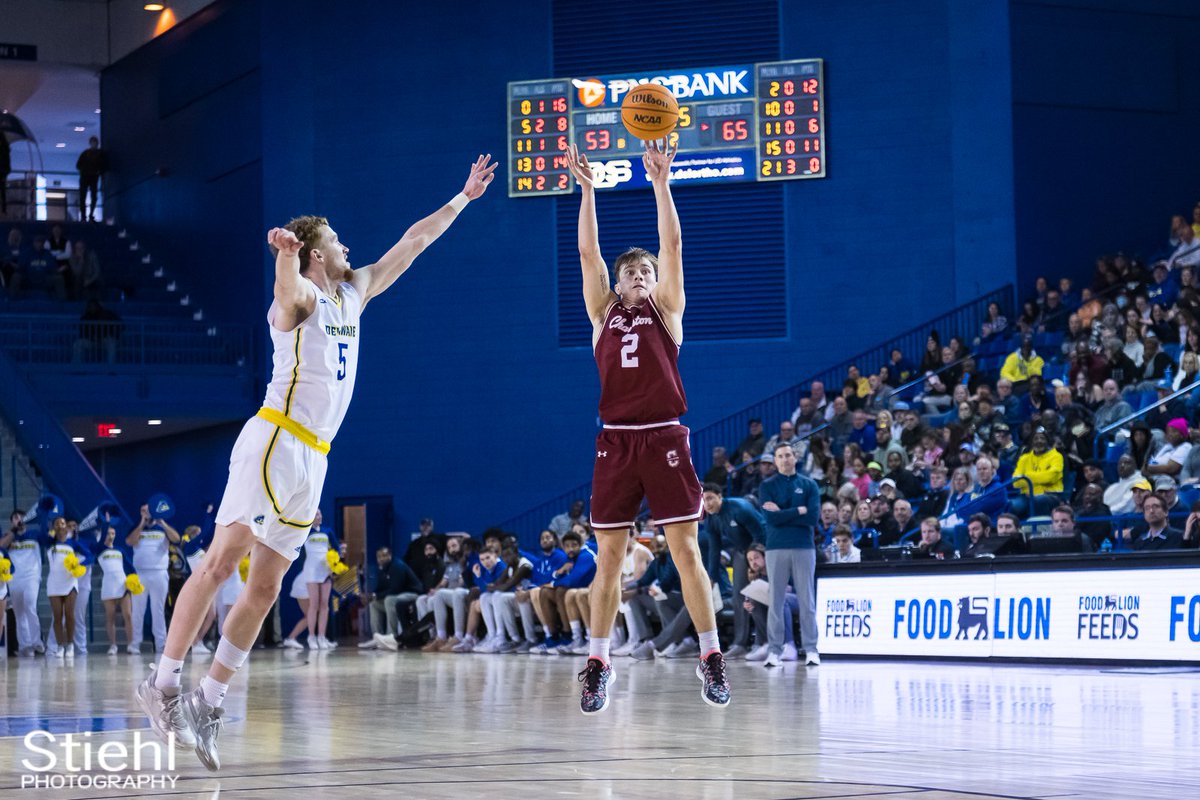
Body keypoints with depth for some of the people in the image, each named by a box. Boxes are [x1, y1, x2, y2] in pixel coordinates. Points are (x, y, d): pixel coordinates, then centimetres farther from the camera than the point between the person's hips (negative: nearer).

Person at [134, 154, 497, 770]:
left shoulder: (353, 293, 18)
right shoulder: (300, 297, -5)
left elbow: (412, 242, 27)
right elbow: (288, 285, -31)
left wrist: (463, 198, 30)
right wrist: (285, 252, -53)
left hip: (312, 460, 8)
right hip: (274, 441, -8)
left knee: (264, 587, 4)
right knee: (221, 561, -15)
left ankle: (207, 703, 7)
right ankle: (163, 685, -13)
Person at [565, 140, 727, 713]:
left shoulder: (666, 310, 10)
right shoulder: (603, 313, 14)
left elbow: (673, 245, 0)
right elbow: (587, 252, 6)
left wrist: (661, 184, -6)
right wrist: (587, 189, -1)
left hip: (665, 439, -2)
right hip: (616, 442, 2)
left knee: (686, 549, -3)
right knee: (608, 556, 3)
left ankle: (711, 658, 3)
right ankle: (598, 664, 9)